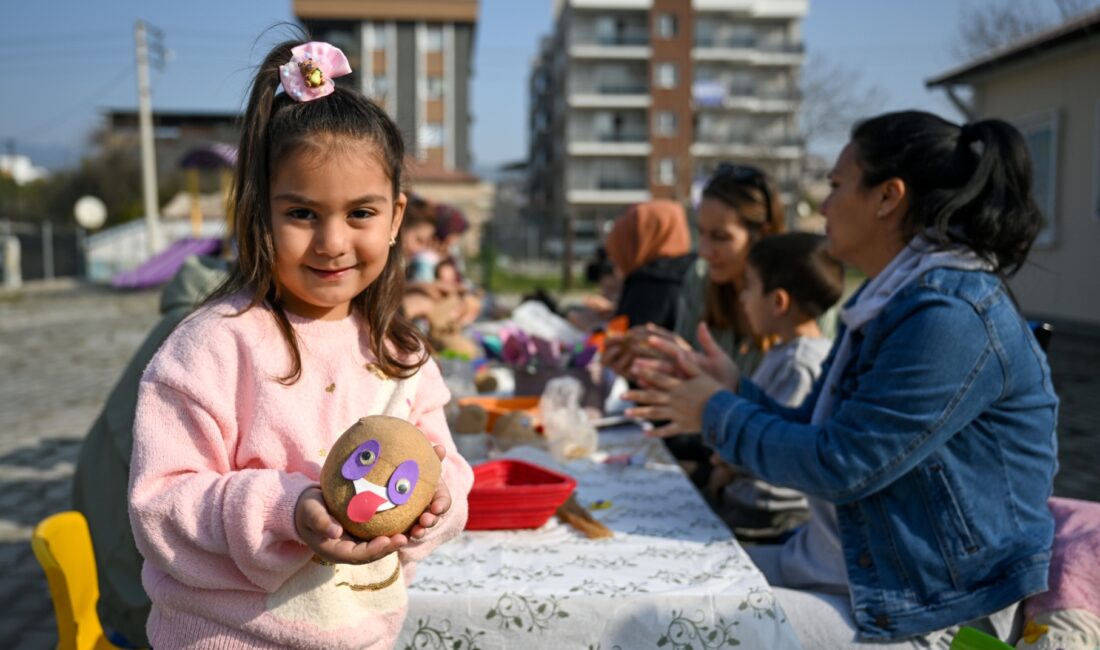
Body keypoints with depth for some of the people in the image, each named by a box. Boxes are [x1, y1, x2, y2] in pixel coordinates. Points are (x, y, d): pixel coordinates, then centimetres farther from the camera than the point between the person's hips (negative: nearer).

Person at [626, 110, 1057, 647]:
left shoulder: (953, 316, -22)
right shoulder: (891, 302, 10)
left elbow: (839, 465, -23)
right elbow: (824, 434, 14)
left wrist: (719, 415, -10)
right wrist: (736, 392, 3)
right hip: (844, 569, 9)